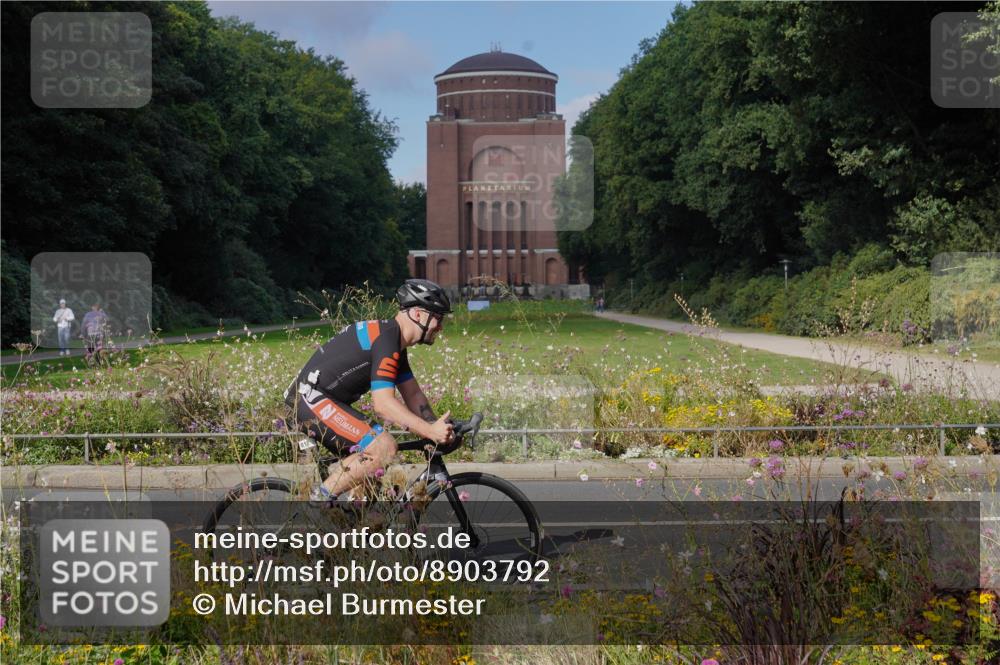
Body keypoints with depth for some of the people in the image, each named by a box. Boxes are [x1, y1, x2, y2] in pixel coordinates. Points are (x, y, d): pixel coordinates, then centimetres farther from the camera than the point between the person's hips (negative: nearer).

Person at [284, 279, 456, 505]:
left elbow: (413, 395, 13)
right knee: (384, 446, -21)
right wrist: (430, 431, -30)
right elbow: (383, 404, -27)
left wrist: (439, 429, 0)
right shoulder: (386, 341, -19)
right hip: (311, 399, -11)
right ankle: (320, 499, -13)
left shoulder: (395, 341, 13)